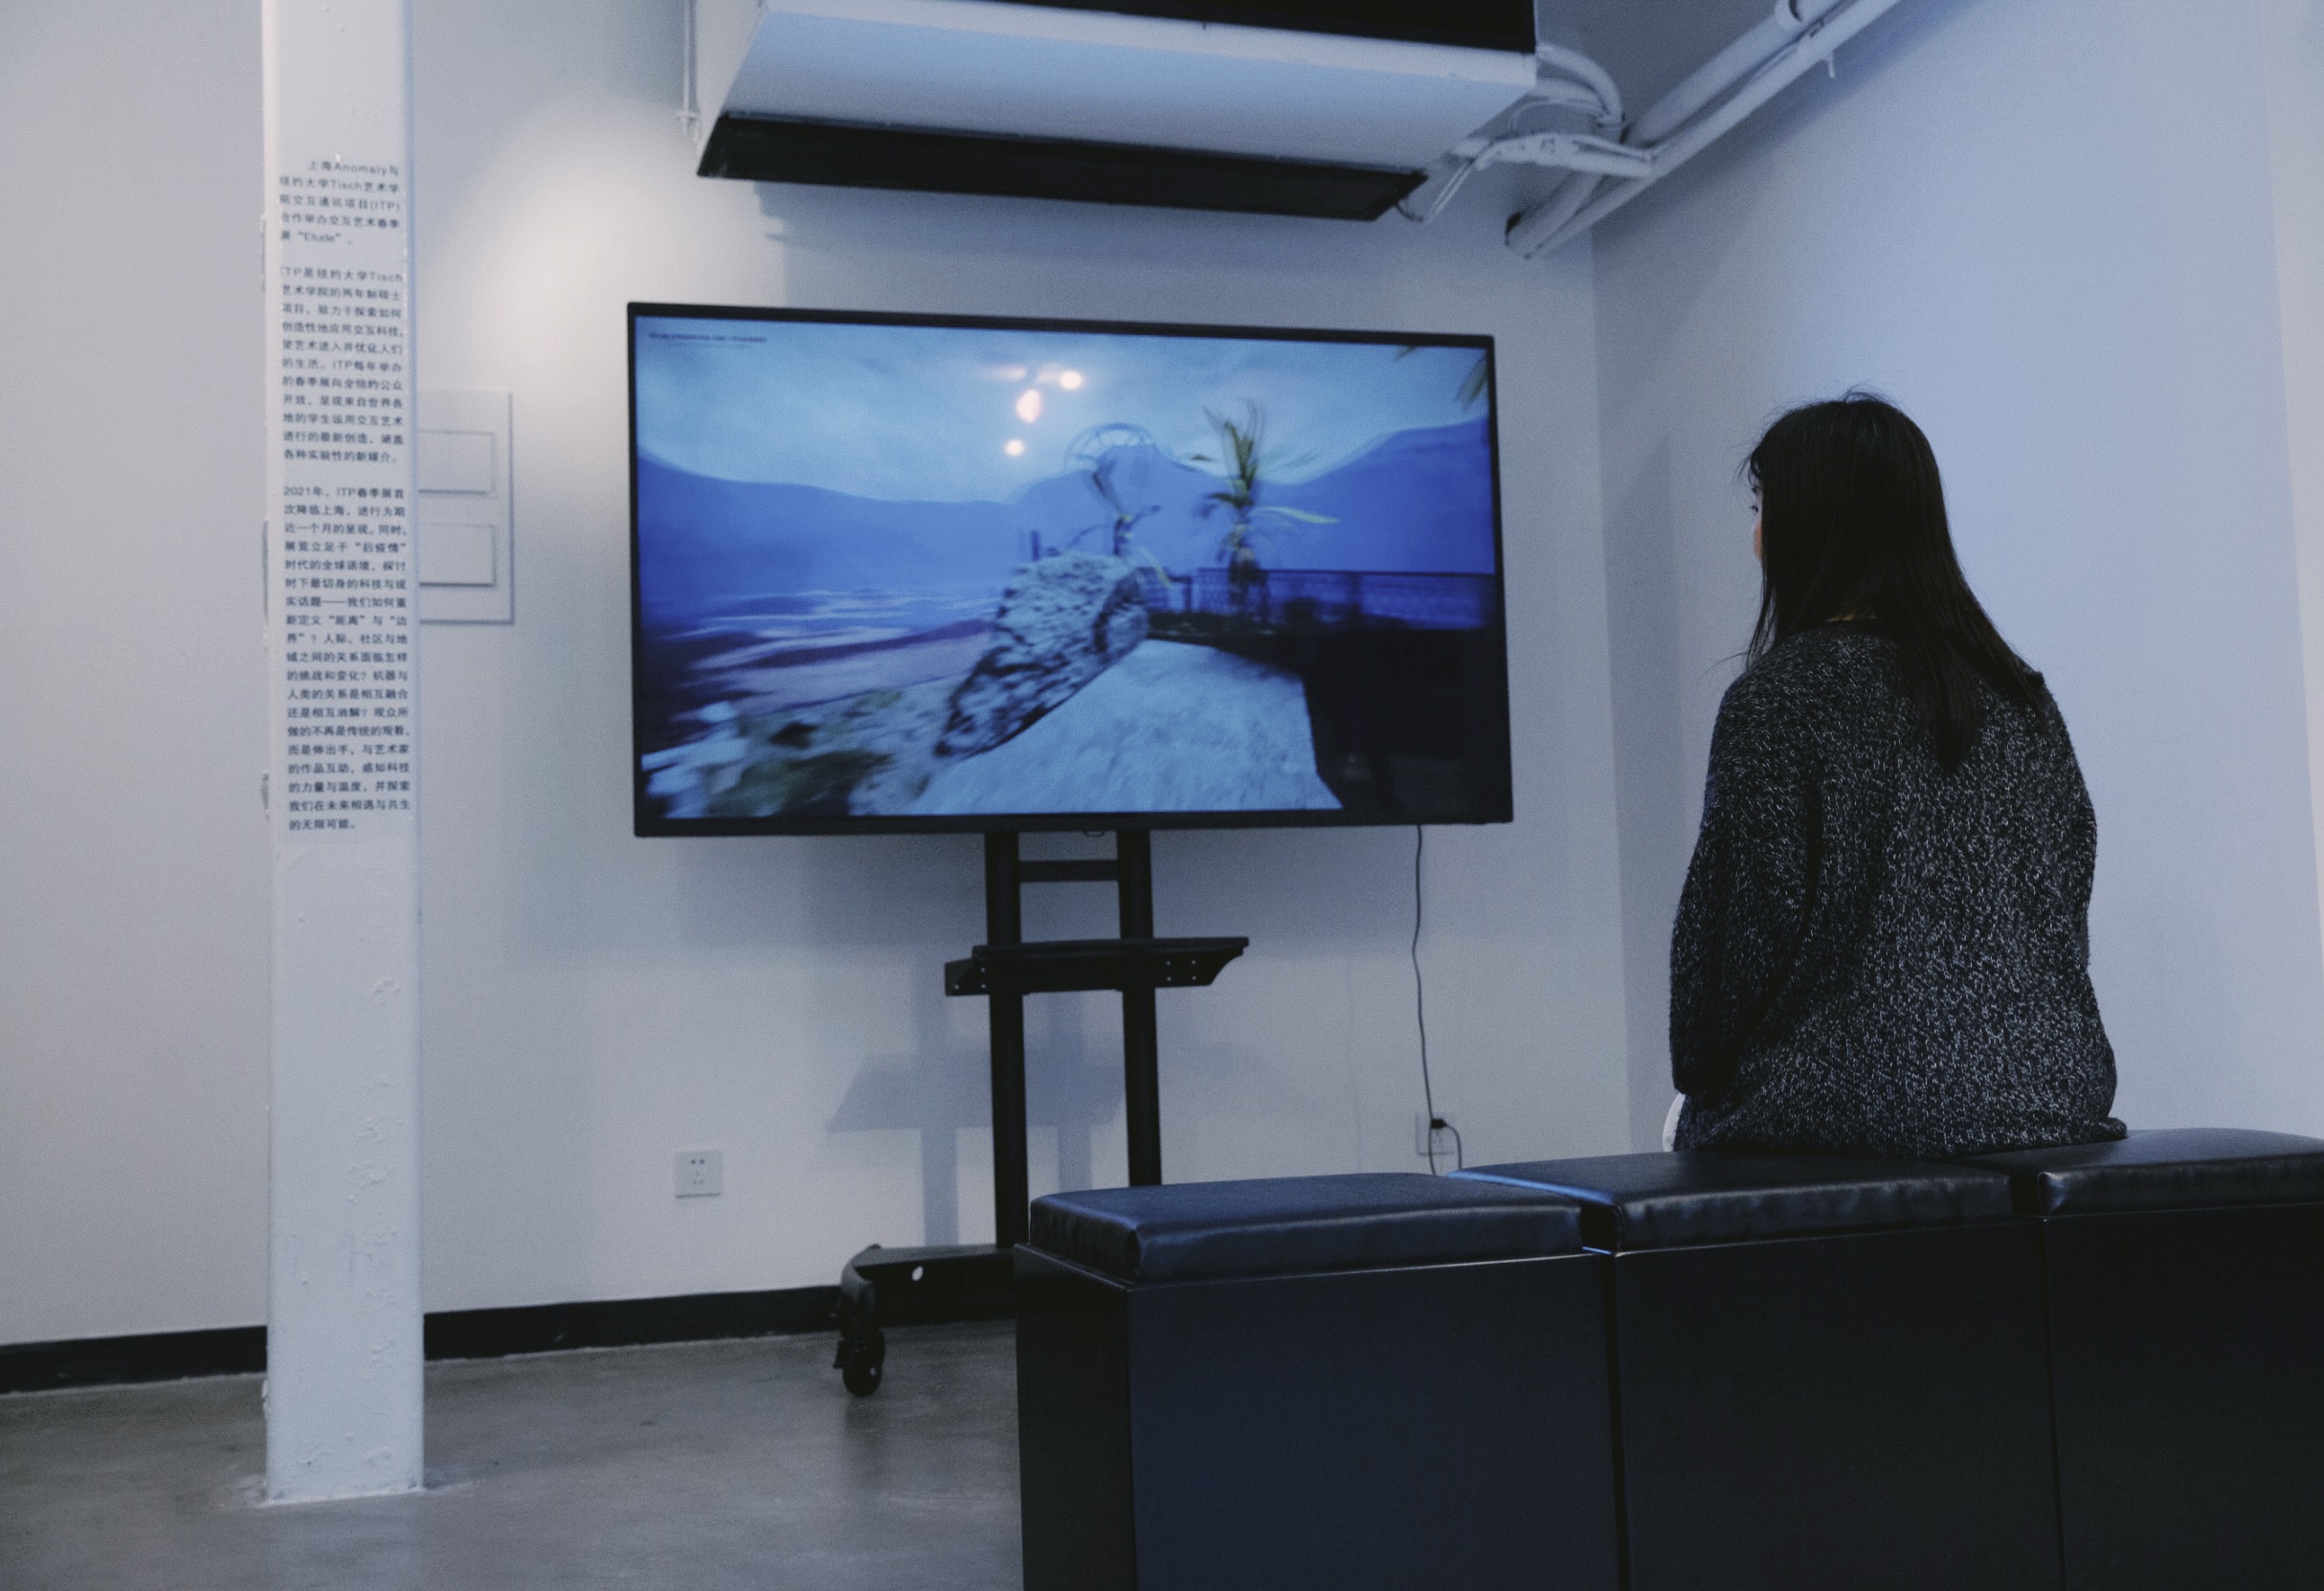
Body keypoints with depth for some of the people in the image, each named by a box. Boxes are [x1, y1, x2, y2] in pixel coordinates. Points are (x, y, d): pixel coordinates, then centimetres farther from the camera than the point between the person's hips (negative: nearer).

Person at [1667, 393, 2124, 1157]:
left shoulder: (1776, 697, -12)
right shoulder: (2019, 690, 8)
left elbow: (1744, 919, -12)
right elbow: (2068, 881, 12)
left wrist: (1698, 1083, 3)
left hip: (1863, 1114, -7)